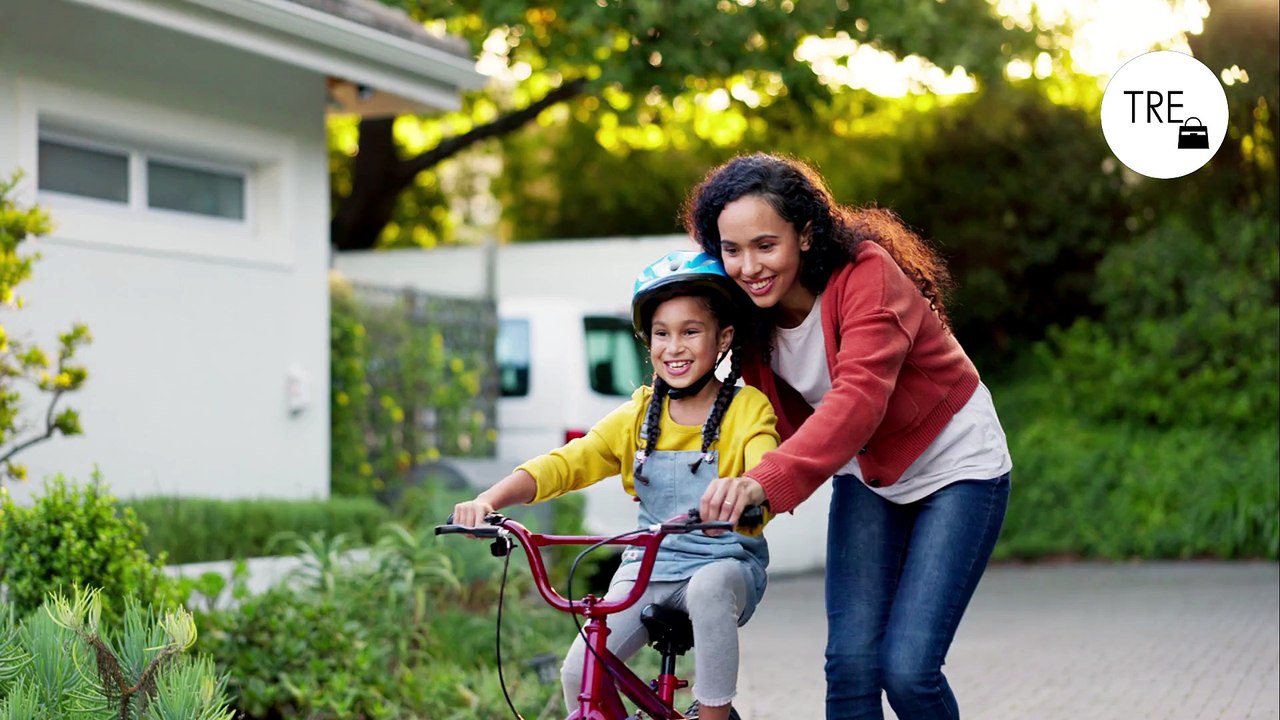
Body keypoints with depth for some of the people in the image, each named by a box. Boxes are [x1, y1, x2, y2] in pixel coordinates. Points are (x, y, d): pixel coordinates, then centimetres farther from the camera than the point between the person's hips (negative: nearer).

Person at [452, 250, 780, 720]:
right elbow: (566, 463, -5)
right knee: (579, 673, -16)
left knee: (709, 588, -38)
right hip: (649, 565, 3)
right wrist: (490, 499, -23)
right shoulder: (637, 416, 4)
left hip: (728, 563, -3)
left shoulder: (747, 409, -6)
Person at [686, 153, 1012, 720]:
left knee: (906, 669, -14)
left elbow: (859, 399, -44)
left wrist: (766, 480, -58)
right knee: (851, 664, -8)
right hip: (866, 476, 5)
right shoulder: (752, 314, -9)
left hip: (957, 468, -5)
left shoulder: (867, 275, -28)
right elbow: (785, 422, -7)